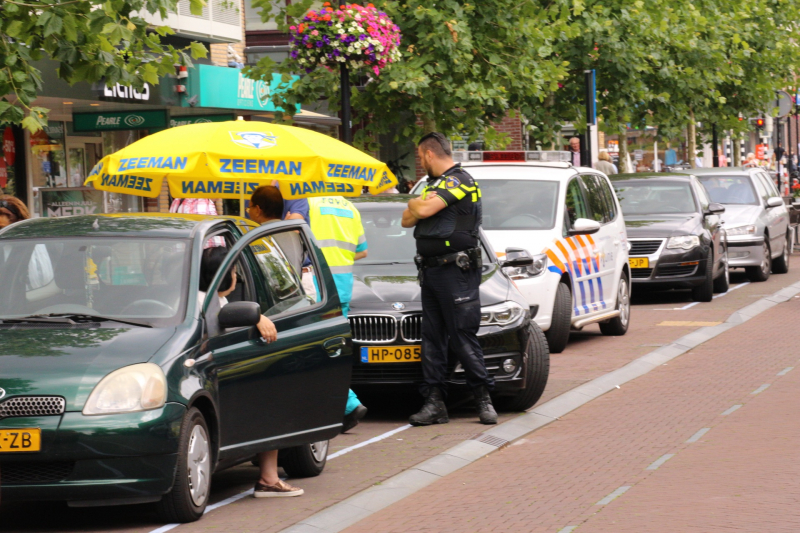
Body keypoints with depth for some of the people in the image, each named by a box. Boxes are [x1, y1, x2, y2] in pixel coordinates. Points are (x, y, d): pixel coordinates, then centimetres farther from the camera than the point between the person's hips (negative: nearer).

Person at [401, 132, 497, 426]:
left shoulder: (459, 181, -10)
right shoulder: (435, 183, 21)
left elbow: (422, 209, -20)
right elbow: (407, 219, 16)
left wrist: (415, 203, 2)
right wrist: (420, 207, -4)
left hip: (456, 272, -9)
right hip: (431, 270, 9)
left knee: (463, 337, -8)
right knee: (432, 338, 5)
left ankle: (483, 399, -1)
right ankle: (434, 402, 5)